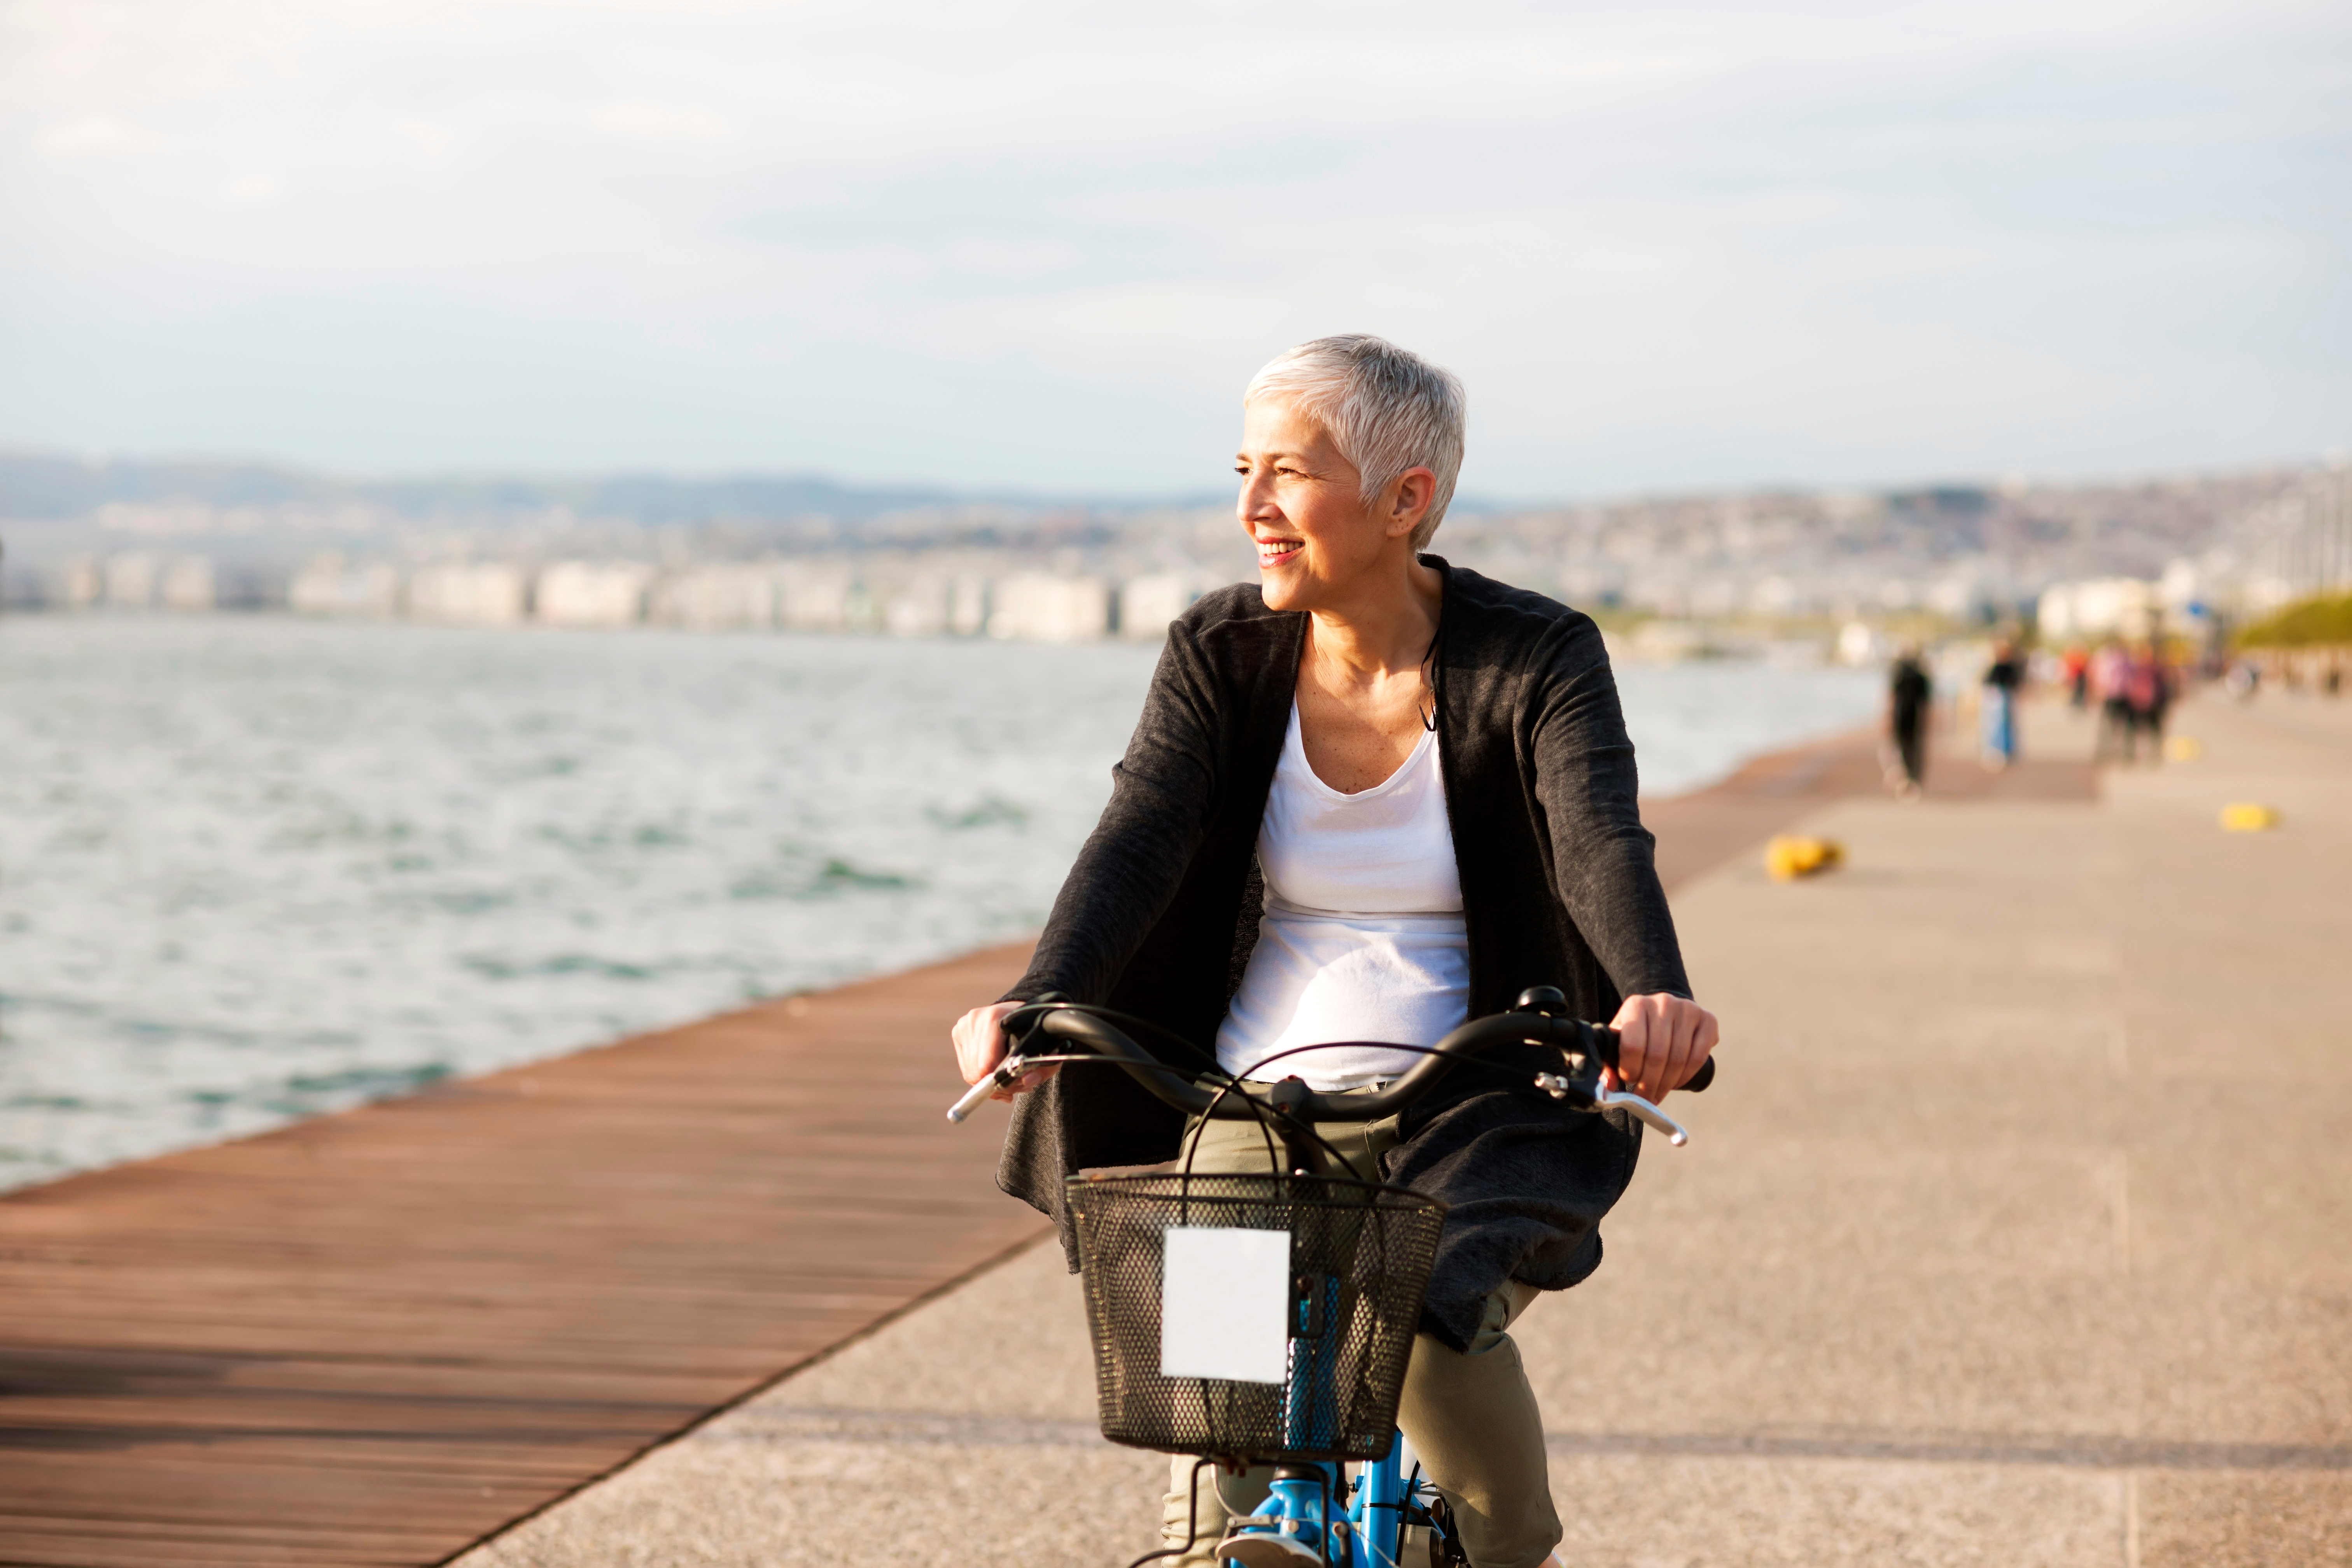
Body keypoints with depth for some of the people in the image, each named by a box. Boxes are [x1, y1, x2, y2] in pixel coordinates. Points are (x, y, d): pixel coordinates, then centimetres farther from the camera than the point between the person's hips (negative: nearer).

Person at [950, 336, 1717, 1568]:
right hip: (1262, 1095, 2)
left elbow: (1600, 843, -23)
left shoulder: (1535, 659, -7)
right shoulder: (1220, 654, 1)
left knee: (1438, 1321, -29)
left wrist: (1655, 996, -46)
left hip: (1475, 1105, -2)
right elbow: (1140, 836, -14)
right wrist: (1039, 1000, -34)